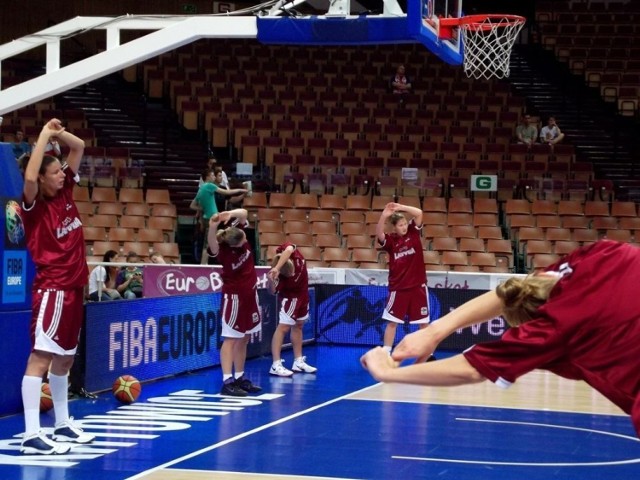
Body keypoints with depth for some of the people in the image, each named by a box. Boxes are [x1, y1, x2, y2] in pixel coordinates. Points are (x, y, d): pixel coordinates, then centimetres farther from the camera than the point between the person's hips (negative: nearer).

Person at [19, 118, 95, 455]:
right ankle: (31, 435, -17)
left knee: (64, 357, 16)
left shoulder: (66, 193, 9)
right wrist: (45, 135, -24)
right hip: (52, 289, -8)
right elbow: (29, 178, -33)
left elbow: (79, 147, 17)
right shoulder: (34, 205, -10)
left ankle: (63, 425, 28)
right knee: (40, 356, -12)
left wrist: (57, 133, -2)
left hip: (74, 287, 8)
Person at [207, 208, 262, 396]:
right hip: (234, 296, -7)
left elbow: (243, 213, -9)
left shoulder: (239, 235, -9)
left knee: (244, 339, 12)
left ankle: (239, 378, 19)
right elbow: (212, 245, -48)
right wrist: (213, 226, -67)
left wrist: (230, 214, -31)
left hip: (250, 294, 7)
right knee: (231, 339, -8)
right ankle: (227, 382, -10)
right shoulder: (223, 250, -26)